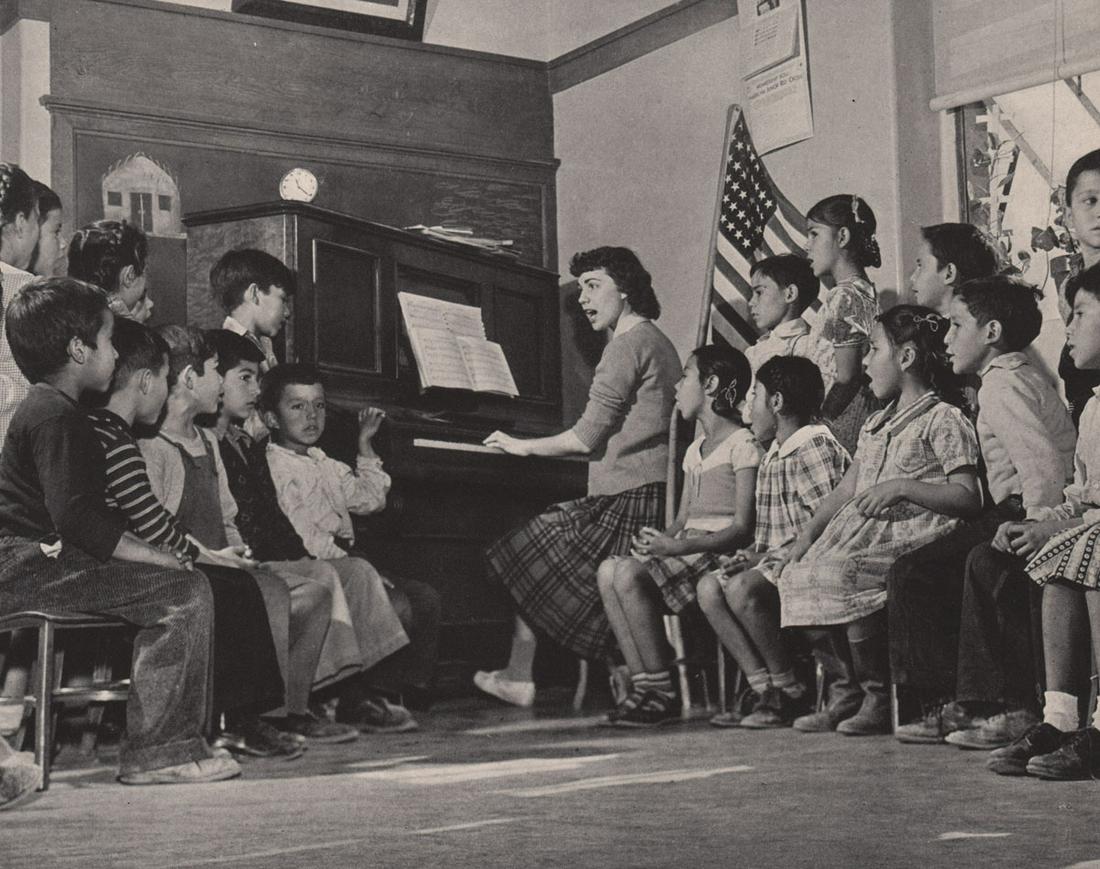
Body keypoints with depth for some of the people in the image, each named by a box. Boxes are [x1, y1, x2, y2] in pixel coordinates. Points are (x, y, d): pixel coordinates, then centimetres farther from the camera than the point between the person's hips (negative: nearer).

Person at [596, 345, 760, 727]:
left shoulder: (743, 444, -6)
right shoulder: (694, 451, 23)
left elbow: (743, 526, -14)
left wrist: (677, 547, -25)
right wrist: (657, 539, -3)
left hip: (722, 552, -8)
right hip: (689, 549, 8)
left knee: (630, 575, -27)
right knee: (609, 571, -15)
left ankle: (661, 692, -19)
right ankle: (643, 682, -18)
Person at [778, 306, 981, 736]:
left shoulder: (944, 419, -3)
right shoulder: (876, 424, 23)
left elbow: (968, 497, -12)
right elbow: (847, 489, 22)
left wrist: (902, 487, -20)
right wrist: (809, 533, 8)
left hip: (915, 533, -8)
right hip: (866, 531, 8)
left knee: (838, 574, -30)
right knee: (795, 577, -12)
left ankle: (878, 697, -16)